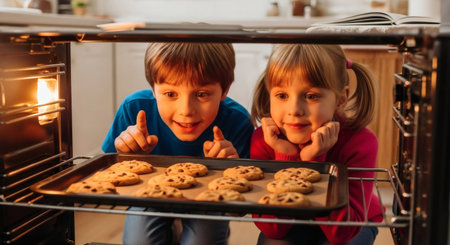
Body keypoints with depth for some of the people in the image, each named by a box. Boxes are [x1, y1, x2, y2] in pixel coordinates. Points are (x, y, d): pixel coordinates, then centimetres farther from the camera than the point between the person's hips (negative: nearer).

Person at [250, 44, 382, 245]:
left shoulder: (359, 142, -27)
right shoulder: (264, 140, -22)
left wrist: (313, 160, -38)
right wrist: (286, 157, -34)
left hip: (351, 228, 0)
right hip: (291, 224, 0)